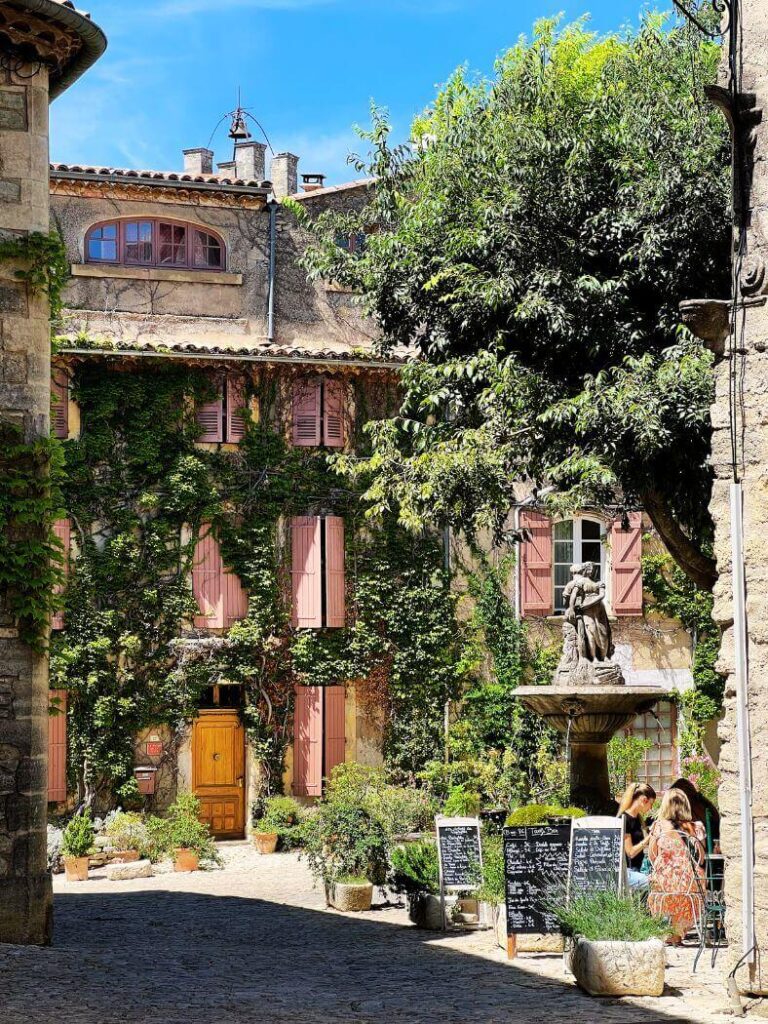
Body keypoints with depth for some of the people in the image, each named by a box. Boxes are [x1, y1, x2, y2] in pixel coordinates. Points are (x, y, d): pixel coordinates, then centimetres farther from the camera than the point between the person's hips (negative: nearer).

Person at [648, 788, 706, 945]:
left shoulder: (659, 826, -3)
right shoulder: (696, 828, 1)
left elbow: (652, 856, 4)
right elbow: (701, 859, 7)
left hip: (664, 883, -1)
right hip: (690, 883, 1)